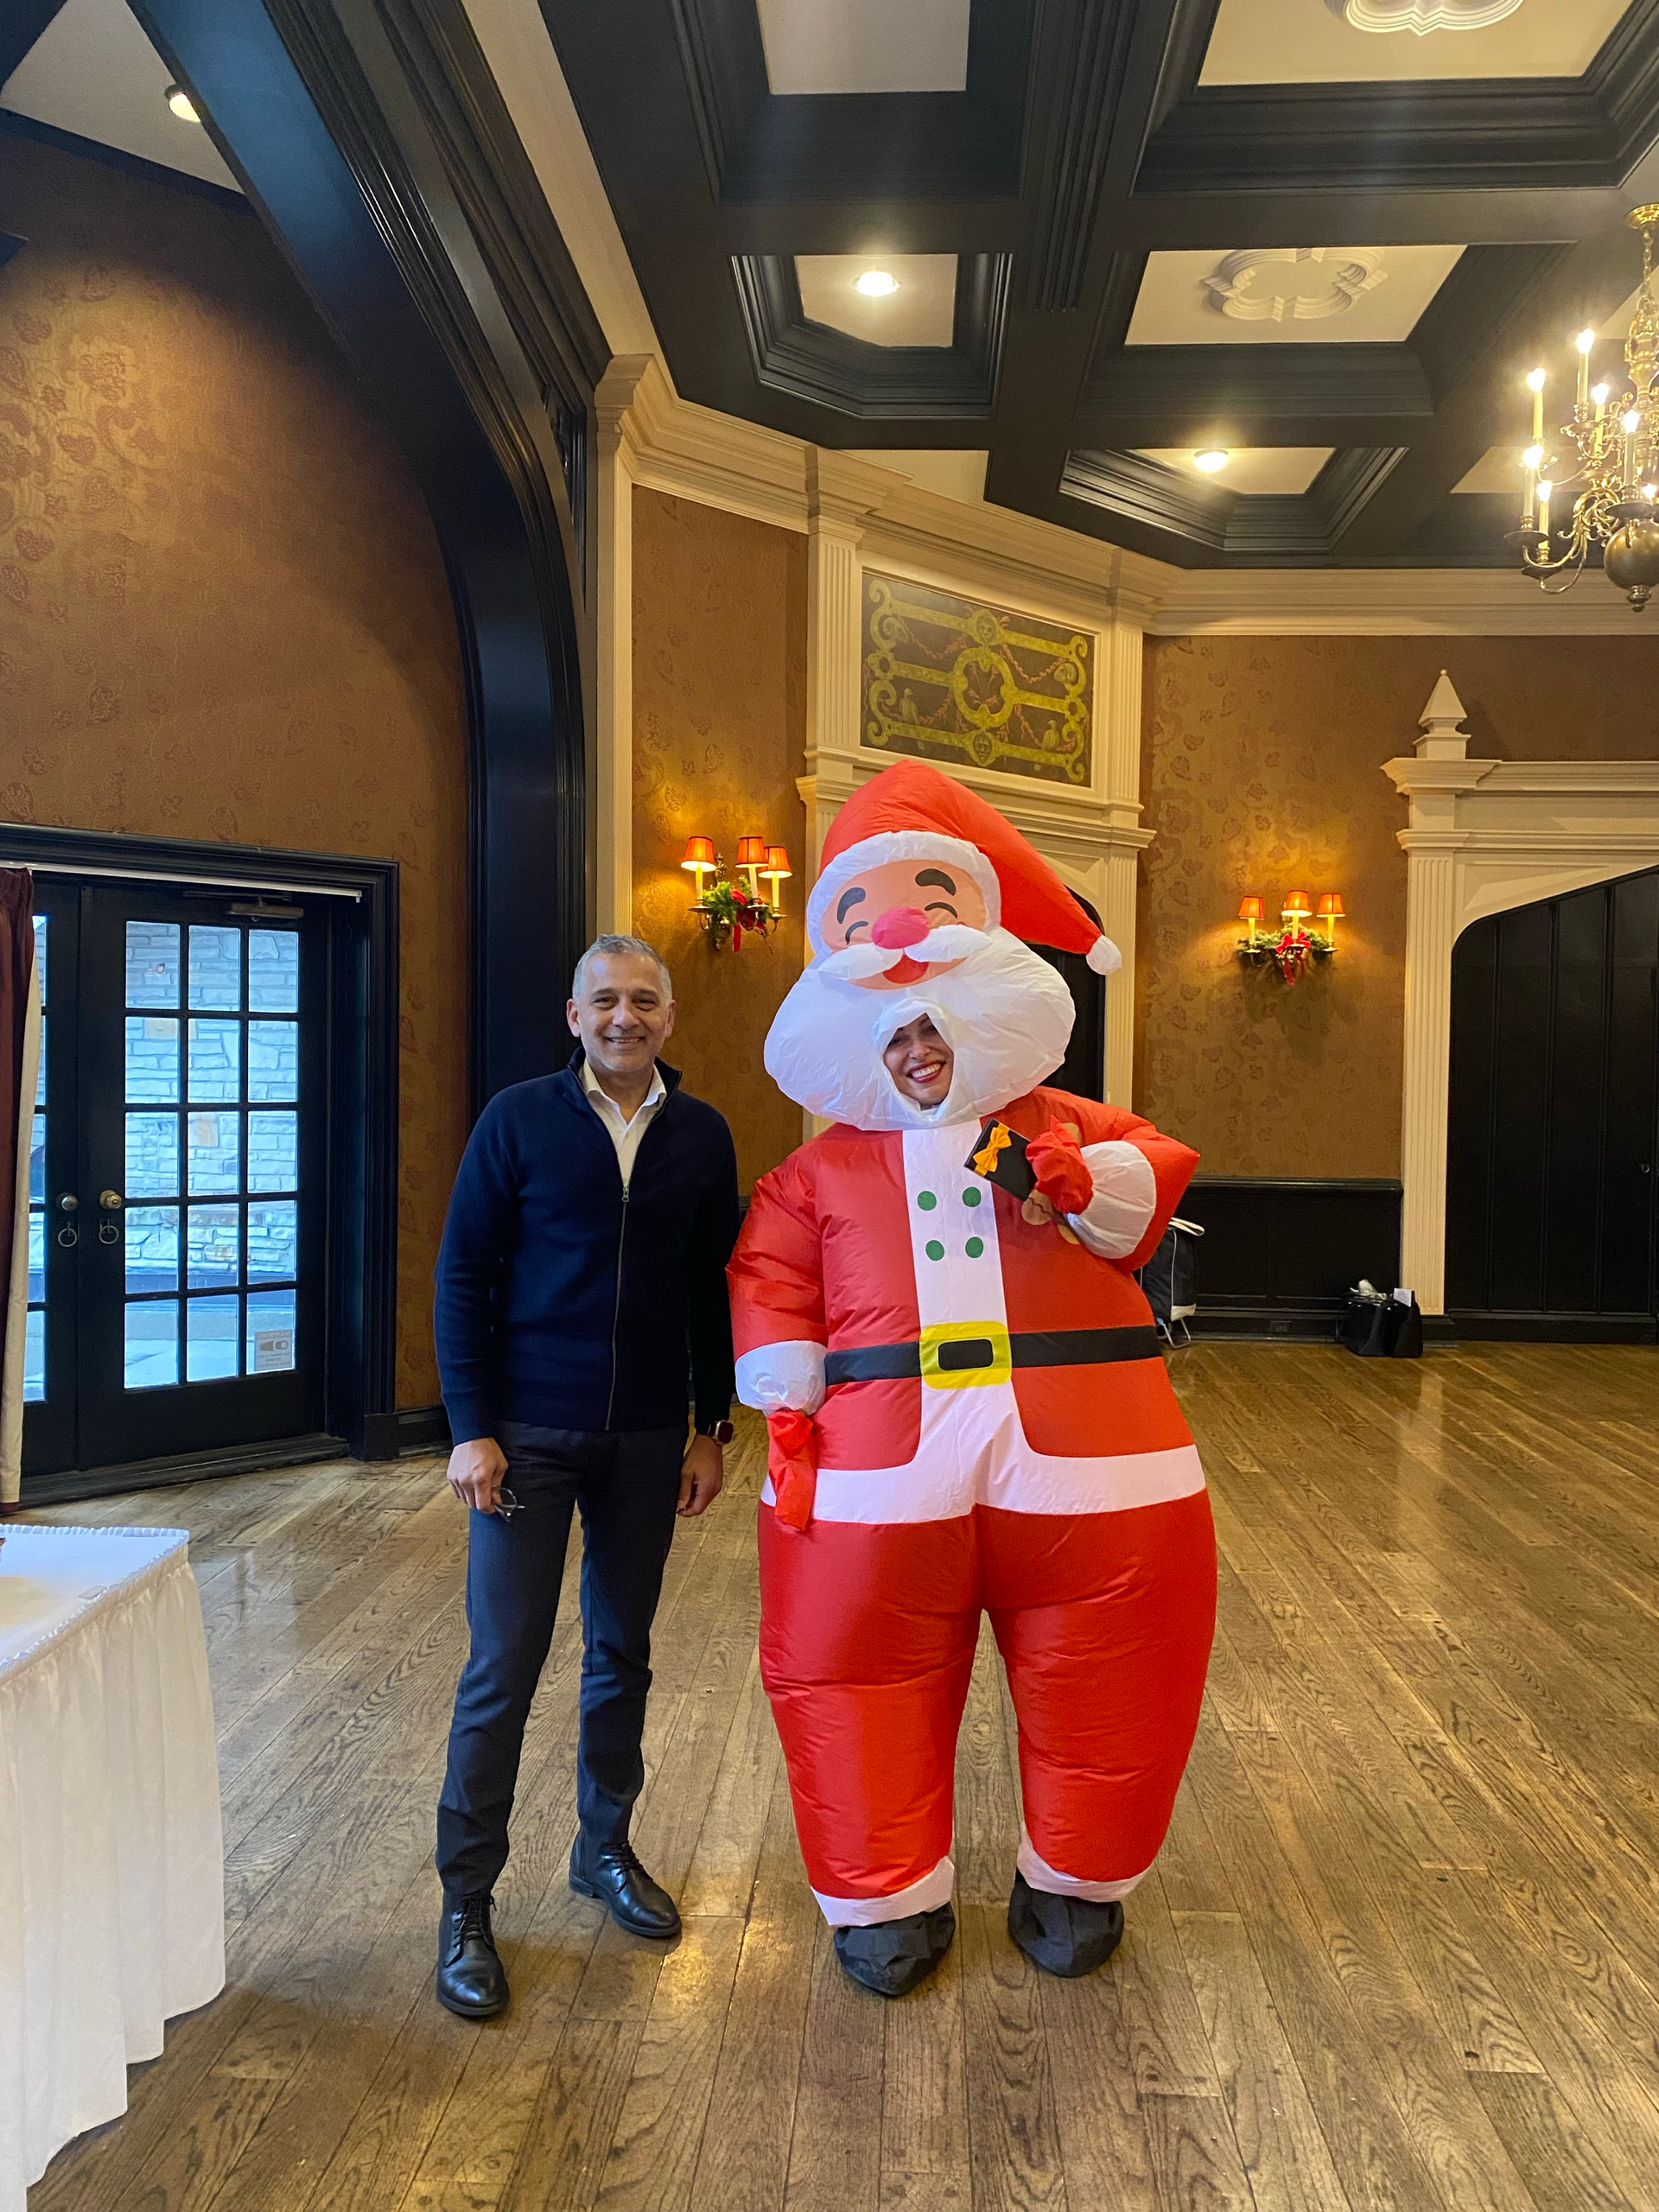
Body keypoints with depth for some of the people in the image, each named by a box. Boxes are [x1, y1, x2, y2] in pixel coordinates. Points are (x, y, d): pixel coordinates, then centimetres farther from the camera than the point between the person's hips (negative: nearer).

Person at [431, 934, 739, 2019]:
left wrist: (712, 1427, 5)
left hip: (648, 1439, 3)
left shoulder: (702, 1135, 3)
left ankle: (605, 1847, 35)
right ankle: (466, 1899, 17)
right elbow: (463, 1278, -5)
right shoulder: (518, 1119, -5)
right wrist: (471, 1428, -10)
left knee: (623, 1653, 15)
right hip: (527, 1435, -3)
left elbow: (713, 1291, 7)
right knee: (503, 1667, 2)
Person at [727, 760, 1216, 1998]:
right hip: (886, 1458, 0)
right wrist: (787, 1420, -4)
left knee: (1098, 1672, 9)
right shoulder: (822, 1171, 13)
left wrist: (1079, 1178, -21)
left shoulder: (1063, 1128, 13)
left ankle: (1075, 1881, 37)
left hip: (1081, 1454, 0)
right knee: (866, 1672, 7)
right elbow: (773, 1285, 6)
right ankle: (892, 1898, 30)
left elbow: (1155, 1175, -1)